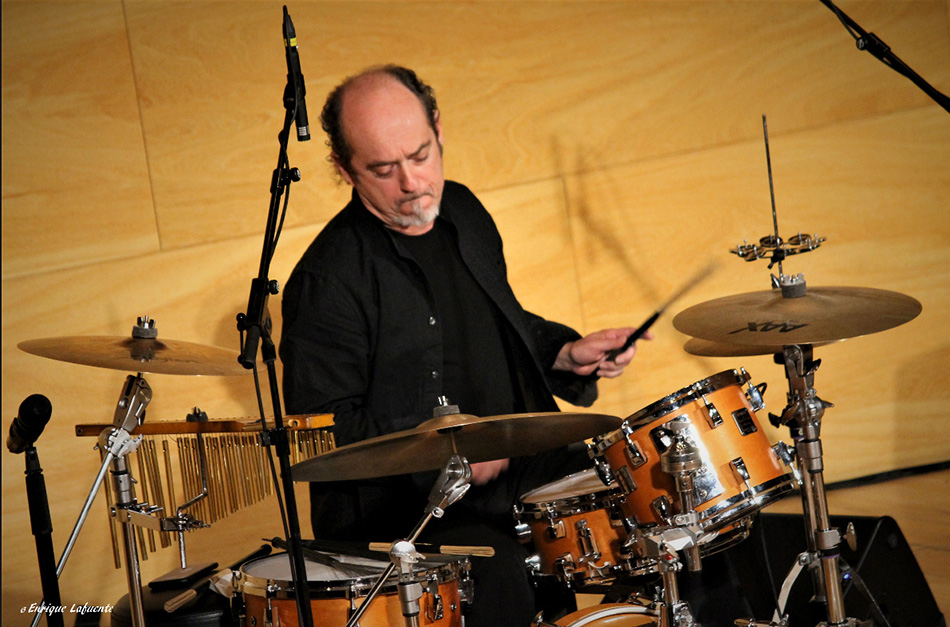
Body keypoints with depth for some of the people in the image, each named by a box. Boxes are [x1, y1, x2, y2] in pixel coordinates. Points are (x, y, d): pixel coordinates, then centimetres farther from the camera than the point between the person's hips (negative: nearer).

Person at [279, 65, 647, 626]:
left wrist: (567, 353, 5)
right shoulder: (328, 280, -17)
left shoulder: (462, 211, 8)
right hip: (403, 503, -7)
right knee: (498, 573, -33)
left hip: (520, 459, 8)